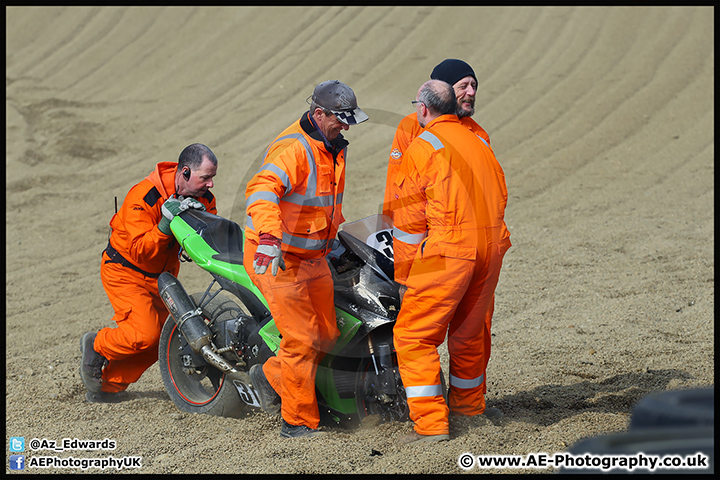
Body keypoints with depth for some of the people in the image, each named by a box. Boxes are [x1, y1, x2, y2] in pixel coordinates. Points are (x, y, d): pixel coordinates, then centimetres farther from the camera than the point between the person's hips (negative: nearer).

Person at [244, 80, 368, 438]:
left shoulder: (333, 149, 10)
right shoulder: (293, 149, -22)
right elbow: (261, 189, -39)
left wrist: (335, 232, 37)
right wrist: (268, 236, -53)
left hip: (313, 256, 9)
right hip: (277, 257, -9)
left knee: (326, 336, 10)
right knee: (301, 338, -10)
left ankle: (271, 376, 30)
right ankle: (298, 421, 1)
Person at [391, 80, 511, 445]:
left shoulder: (421, 147, -4)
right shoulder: (478, 143, 16)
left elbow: (408, 218, -5)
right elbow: (499, 197, 17)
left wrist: (404, 274, 1)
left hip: (448, 250, -7)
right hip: (491, 246, 7)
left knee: (414, 335, -2)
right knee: (471, 330, 24)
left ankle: (431, 422, -9)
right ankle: (468, 404, 40)